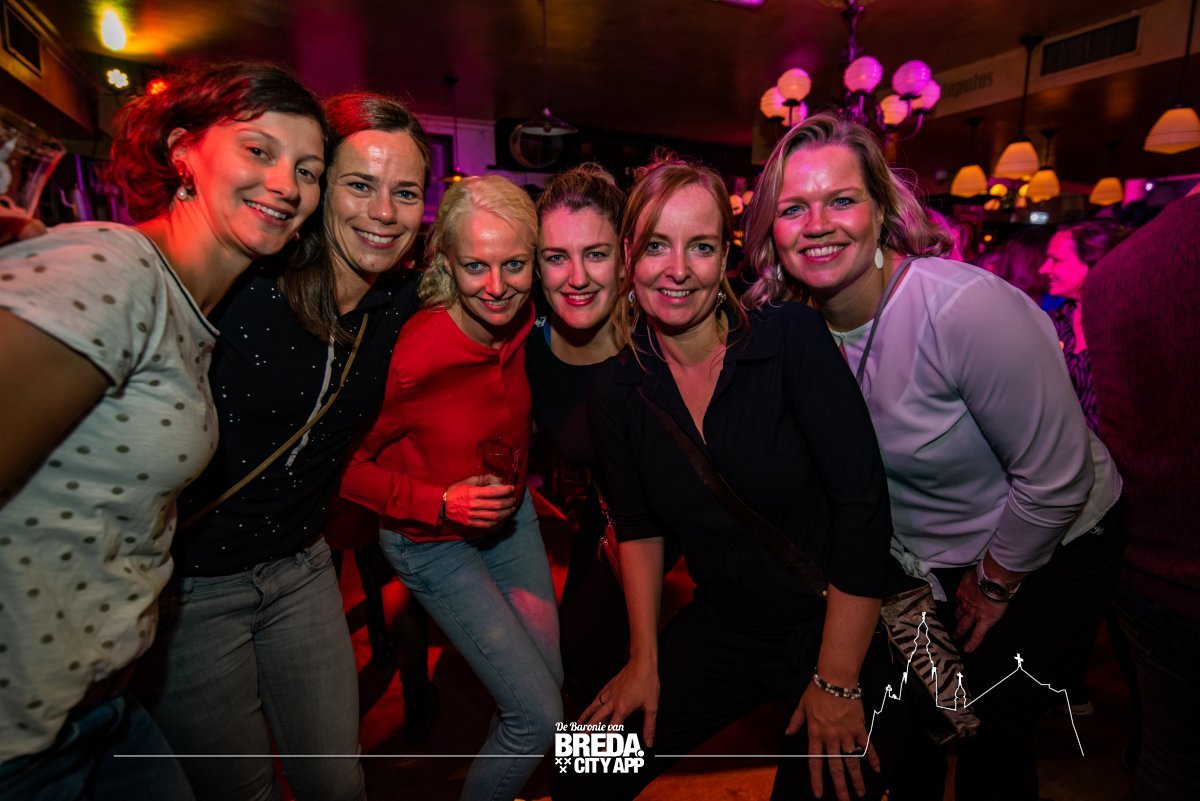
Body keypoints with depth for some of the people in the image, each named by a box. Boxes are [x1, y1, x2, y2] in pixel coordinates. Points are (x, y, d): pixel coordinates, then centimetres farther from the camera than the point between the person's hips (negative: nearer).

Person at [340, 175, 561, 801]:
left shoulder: (522, 325, -12)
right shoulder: (413, 356, -30)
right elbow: (346, 466, -18)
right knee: (539, 716, -4)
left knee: (553, 677, 17)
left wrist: (516, 487, 1)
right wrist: (440, 502, -27)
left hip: (511, 514, 6)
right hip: (434, 544, -6)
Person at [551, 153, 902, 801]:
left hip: (836, 628, -3)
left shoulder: (792, 339, -19)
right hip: (721, 630, 4)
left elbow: (864, 508, -19)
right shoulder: (617, 390, -7)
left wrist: (837, 681, -15)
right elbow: (638, 528, 4)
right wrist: (644, 661, 5)